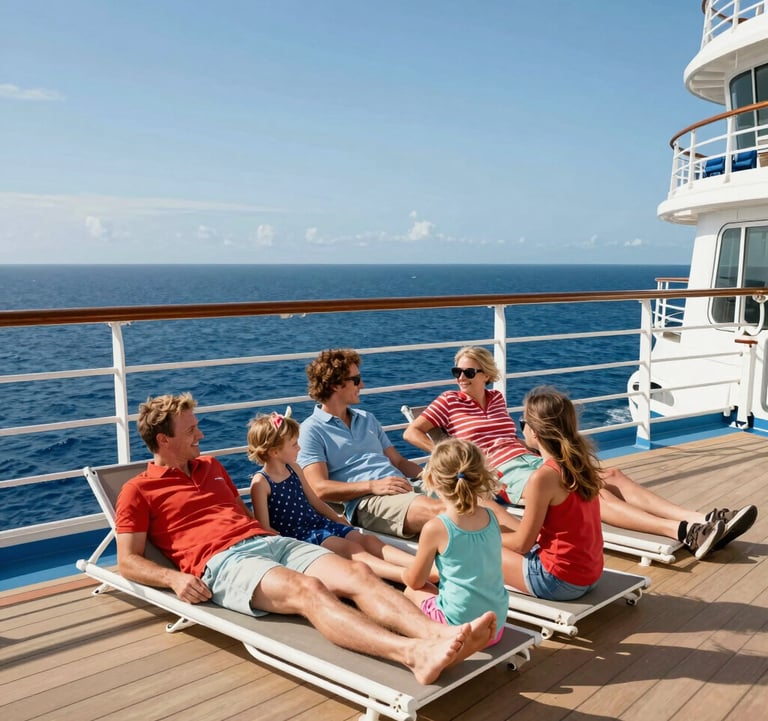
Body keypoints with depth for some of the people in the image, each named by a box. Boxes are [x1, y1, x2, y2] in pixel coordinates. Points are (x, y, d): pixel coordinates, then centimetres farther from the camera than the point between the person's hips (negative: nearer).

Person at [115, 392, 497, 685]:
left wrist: (270, 533, 14)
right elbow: (127, 561, 3)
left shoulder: (211, 466, 27)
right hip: (222, 563, -7)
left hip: (270, 541, 7)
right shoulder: (138, 490, 9)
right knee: (308, 590, -35)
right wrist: (175, 578, -15)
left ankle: (440, 634, -39)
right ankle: (412, 653, -55)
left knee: (357, 573, -20)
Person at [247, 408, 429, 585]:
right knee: (352, 548, -27)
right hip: (296, 535, -8)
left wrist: (340, 521, 13)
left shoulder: (293, 469, 12)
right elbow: (265, 528, -13)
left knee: (368, 539, -12)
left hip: (319, 523, 8)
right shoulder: (260, 482, -11)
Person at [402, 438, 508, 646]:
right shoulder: (491, 518, -1)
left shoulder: (435, 528, -16)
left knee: (411, 592, 18)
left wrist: (405, 574, 20)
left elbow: (415, 581, -2)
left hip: (460, 627, -5)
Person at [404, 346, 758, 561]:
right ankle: (683, 532, -39)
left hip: (535, 460, 7)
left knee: (612, 476, -13)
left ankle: (700, 520, -23)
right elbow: (412, 432, -3)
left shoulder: (496, 399, 20)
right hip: (506, 474, -7)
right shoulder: (449, 402, 3)